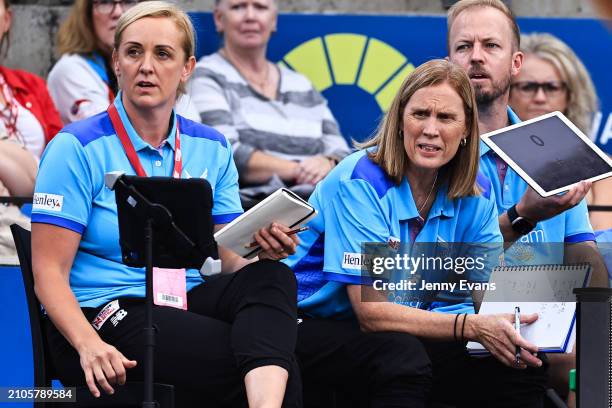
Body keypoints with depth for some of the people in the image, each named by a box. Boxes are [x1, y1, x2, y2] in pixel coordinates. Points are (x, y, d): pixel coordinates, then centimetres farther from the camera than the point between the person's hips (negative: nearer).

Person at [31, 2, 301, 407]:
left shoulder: (211, 149, 13)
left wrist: (263, 251, -14)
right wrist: (88, 344, -27)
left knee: (273, 278, -28)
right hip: (100, 316, -6)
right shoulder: (76, 148, -3)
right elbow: (50, 272, -8)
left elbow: (233, 261, 12)